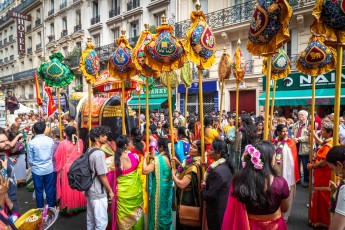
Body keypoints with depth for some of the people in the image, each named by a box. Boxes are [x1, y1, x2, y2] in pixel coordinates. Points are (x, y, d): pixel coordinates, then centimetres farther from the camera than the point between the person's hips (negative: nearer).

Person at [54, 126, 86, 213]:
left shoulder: (63, 143, -17)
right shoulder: (80, 142, -7)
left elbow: (57, 156, -6)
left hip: (66, 169, -3)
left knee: (67, 188, 9)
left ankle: (68, 206, 19)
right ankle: (79, 204, 29)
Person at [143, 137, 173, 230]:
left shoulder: (158, 159, -22)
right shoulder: (170, 158, 0)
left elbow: (145, 171, -28)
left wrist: (145, 158, -16)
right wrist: (153, 159, 12)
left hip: (159, 190, -7)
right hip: (168, 190, 7)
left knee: (158, 212, 8)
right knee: (166, 210, 21)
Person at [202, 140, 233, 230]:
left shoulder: (217, 171, -29)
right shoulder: (225, 165, 0)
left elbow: (210, 195, -24)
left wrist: (203, 189, -6)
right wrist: (206, 186, 1)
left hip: (218, 212, -9)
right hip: (225, 207, 9)